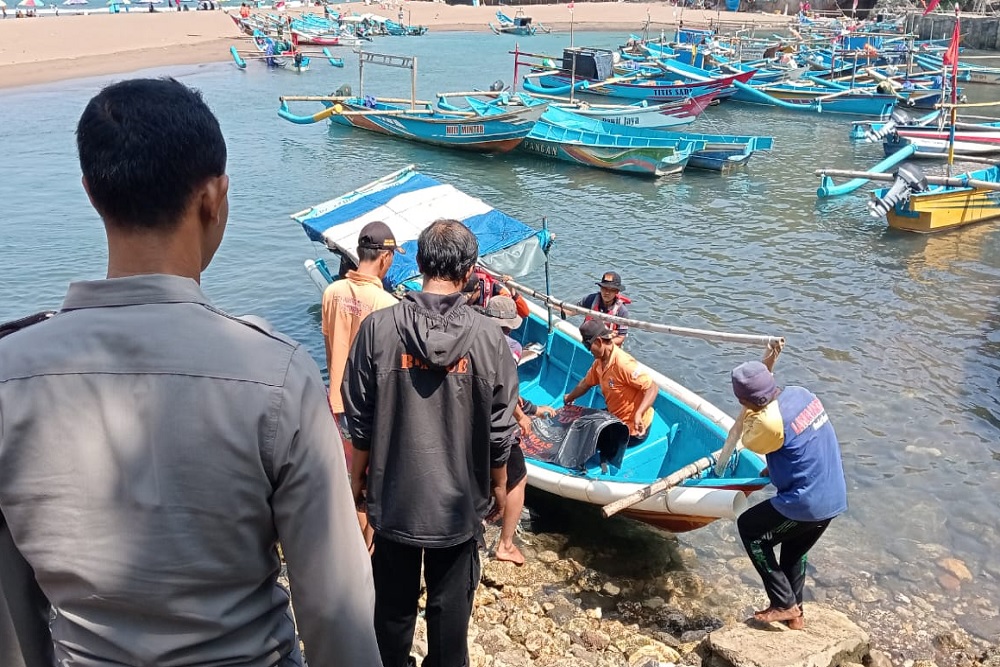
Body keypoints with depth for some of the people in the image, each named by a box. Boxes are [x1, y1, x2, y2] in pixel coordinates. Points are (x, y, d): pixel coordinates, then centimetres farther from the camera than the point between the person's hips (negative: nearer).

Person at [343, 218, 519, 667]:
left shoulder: (379, 327, -14)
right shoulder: (488, 338, -13)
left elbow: (360, 420, -7)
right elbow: (500, 432, -7)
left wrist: (358, 477, 9)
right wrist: (499, 484, 10)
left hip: (395, 495, 1)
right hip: (460, 499, 0)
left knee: (394, 599, 19)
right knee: (451, 601, 17)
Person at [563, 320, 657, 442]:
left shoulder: (623, 363, -29)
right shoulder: (599, 362, -1)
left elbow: (652, 388, -30)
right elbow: (586, 383, 17)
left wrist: (638, 414, -43)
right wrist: (569, 398, 32)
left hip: (632, 429, -8)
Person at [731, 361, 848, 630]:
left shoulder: (770, 421, -25)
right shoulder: (801, 393, 0)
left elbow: (748, 441, -1)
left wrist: (752, 410, -1)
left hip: (807, 504, -8)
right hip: (835, 499, 8)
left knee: (749, 528, 12)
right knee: (796, 550, 28)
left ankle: (784, 604, 13)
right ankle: (795, 614, 39)